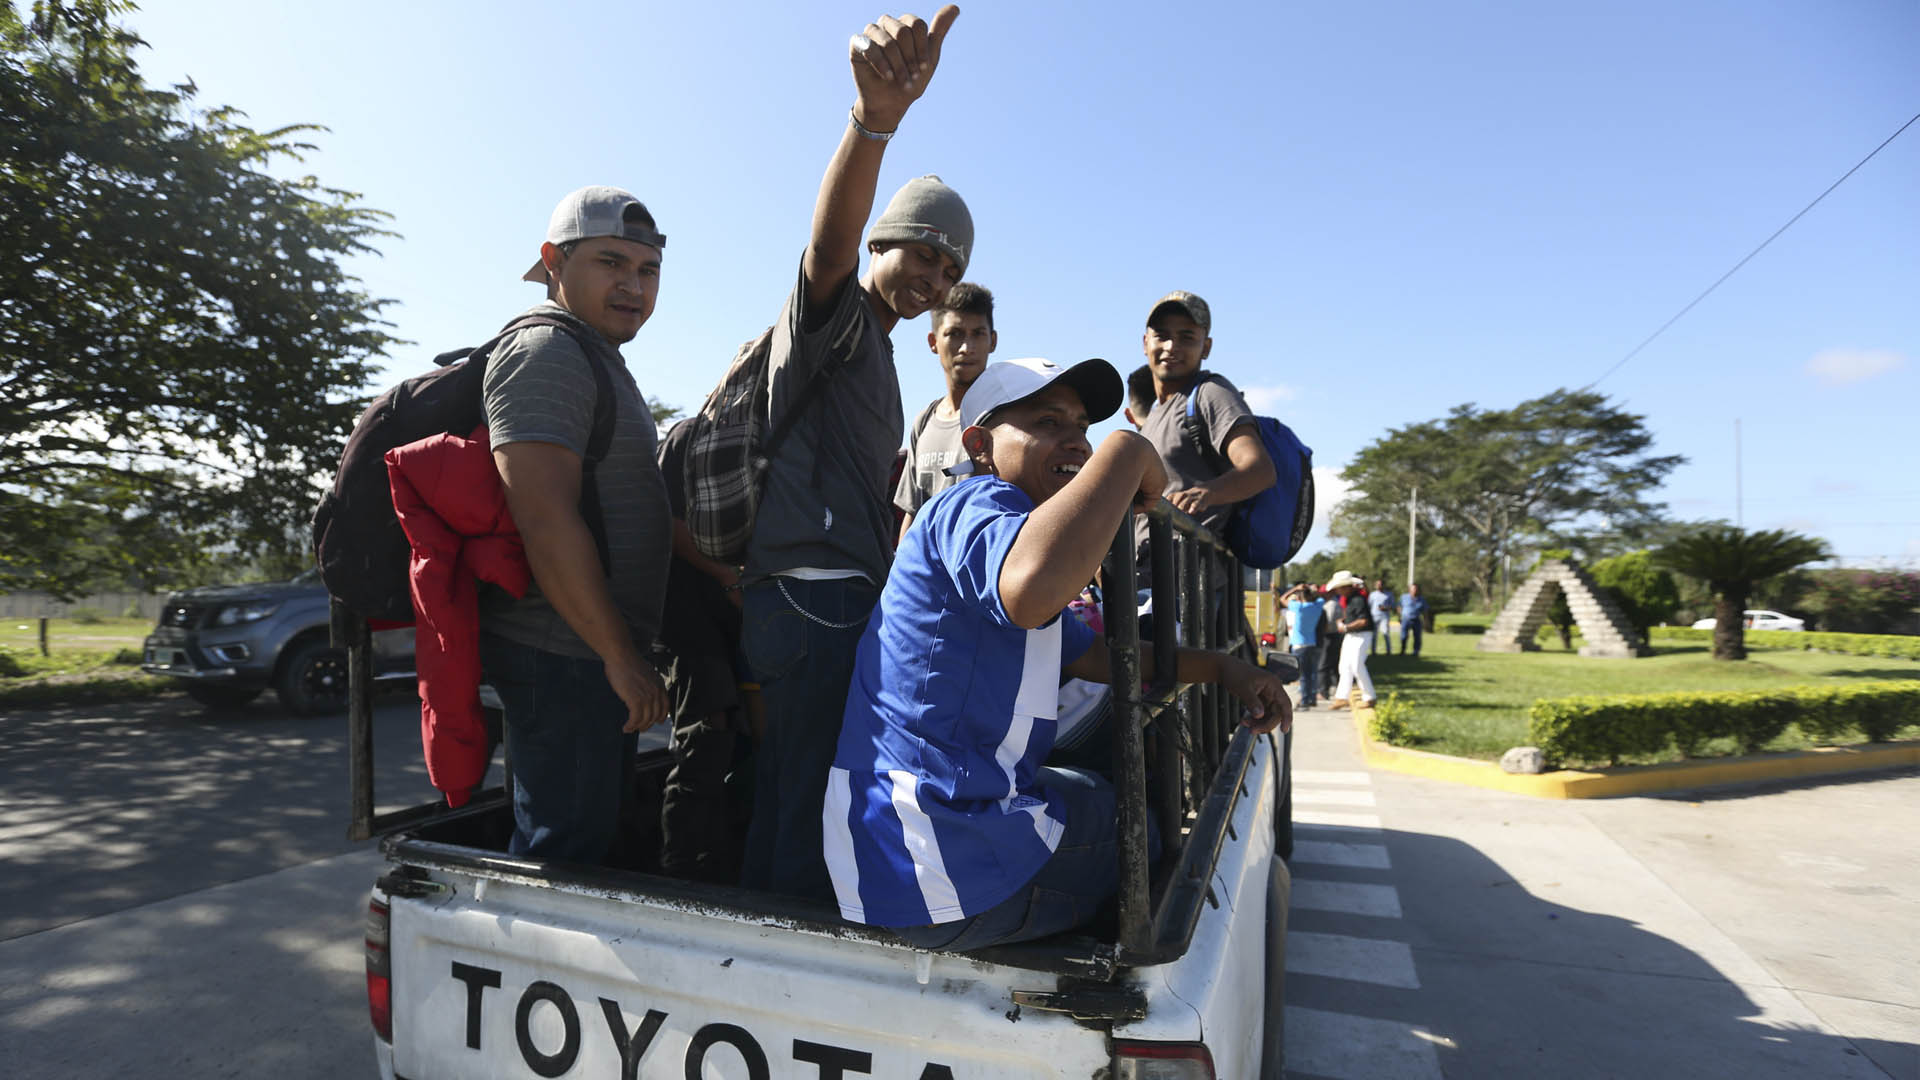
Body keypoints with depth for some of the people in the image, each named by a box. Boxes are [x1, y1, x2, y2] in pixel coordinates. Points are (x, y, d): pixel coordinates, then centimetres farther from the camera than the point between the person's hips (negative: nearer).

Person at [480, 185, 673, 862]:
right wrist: (621, 655, -20)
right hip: (561, 654, -10)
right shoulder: (547, 353, -13)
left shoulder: (598, 361, 21)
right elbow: (546, 521, -23)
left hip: (600, 655, 10)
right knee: (564, 851, -3)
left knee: (592, 834, 18)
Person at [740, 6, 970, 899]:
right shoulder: (836, 315, -2)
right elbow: (830, 242, -28)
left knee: (784, 806, 14)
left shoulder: (869, 353, 29)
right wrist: (876, 115, -45)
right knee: (817, 818, -7)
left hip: (829, 599, 10)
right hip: (819, 598, -10)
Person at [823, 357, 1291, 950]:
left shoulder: (997, 532, 18)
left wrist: (1219, 667, 15)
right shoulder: (980, 502, -16)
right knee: (1154, 835, 13)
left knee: (1094, 790, 31)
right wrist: (1128, 452, -30)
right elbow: (1031, 589, -43)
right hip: (940, 867, -10)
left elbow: (1094, 654, 24)